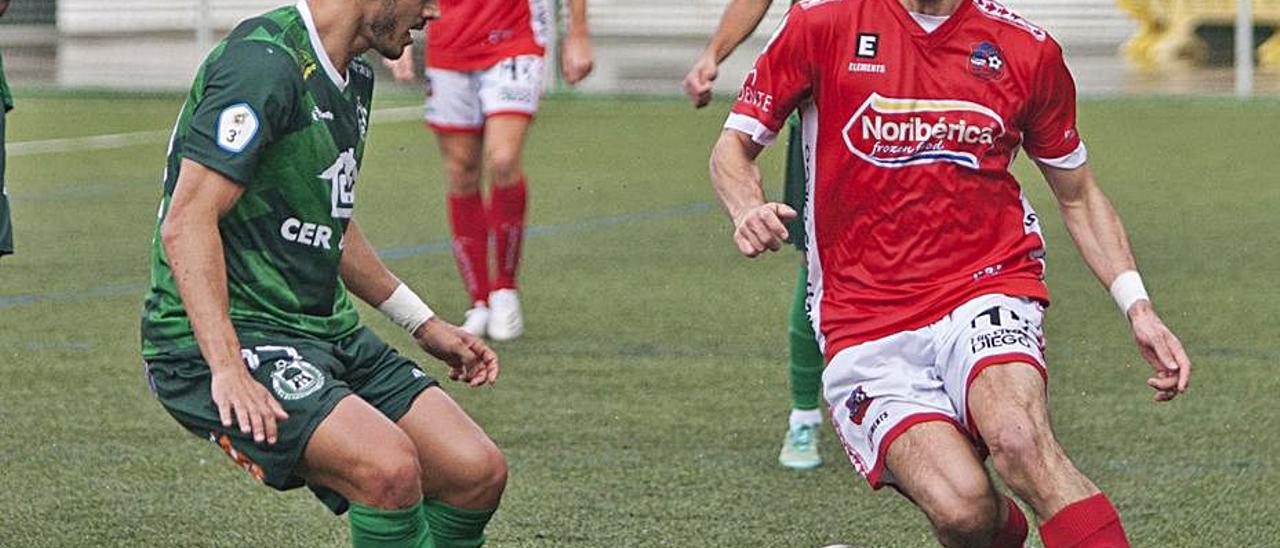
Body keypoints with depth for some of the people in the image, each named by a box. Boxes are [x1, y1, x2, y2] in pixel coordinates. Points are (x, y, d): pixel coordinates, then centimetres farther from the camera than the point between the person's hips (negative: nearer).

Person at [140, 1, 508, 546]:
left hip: (325, 332, 10)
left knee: (478, 472, -3)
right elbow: (186, 224, -25)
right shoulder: (265, 65, -18)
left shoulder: (354, 77, 13)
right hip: (224, 339, -10)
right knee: (390, 468, -29)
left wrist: (424, 324, 29)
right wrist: (227, 368, -32)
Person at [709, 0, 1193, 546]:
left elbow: (1079, 198, 18)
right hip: (864, 332, 0)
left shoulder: (1027, 50, 5)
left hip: (985, 298, 1)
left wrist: (1137, 307, 6)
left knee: (1018, 437, -34)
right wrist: (748, 211, -15)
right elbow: (734, 146, 8)